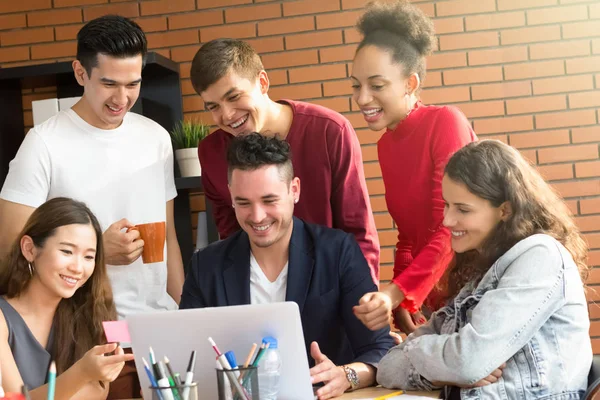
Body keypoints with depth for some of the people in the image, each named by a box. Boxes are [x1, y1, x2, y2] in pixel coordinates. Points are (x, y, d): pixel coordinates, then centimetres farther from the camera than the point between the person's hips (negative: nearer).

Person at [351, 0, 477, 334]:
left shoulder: (446, 122, -16)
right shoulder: (386, 144, 5)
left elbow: (451, 228, -22)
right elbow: (408, 234, 11)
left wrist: (396, 293, -31)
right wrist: (402, 303, -2)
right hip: (423, 296, 6)